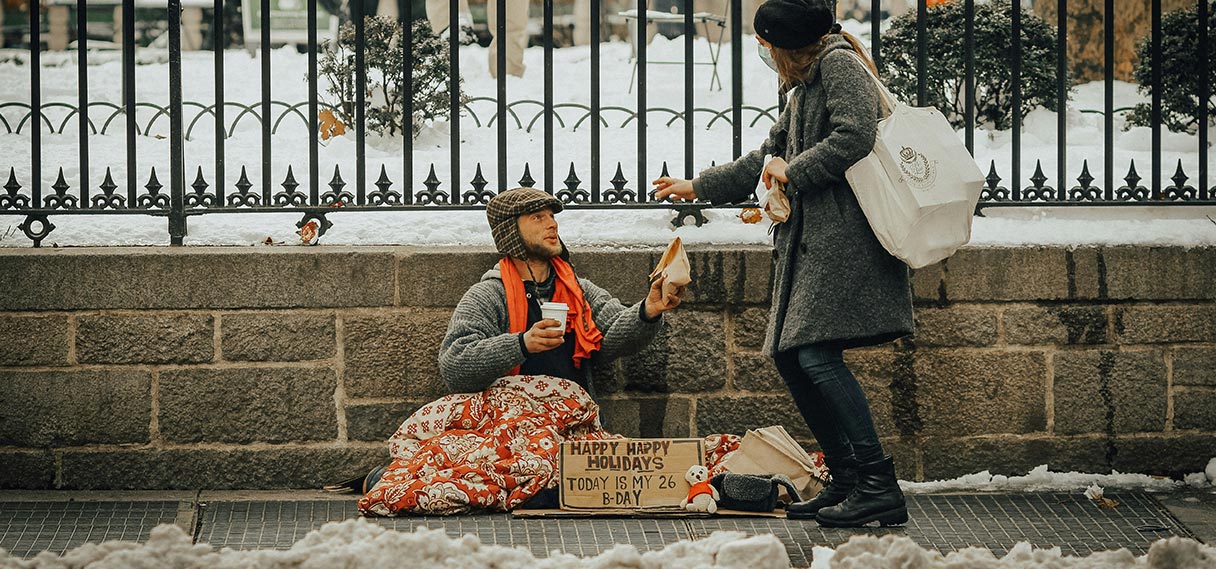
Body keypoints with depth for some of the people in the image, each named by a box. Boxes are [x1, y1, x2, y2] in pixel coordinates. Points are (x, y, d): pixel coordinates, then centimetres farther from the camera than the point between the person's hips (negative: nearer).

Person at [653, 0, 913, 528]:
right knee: (790, 356, 5)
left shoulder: (840, 64, -4)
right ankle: (846, 480, 9)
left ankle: (879, 487, -20)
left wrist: (792, 172, -8)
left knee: (817, 353, -18)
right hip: (809, 241, 10)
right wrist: (699, 187, 42)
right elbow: (769, 157, 36)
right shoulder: (804, 87, 26)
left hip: (844, 236, -10)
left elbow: (854, 137, -19)